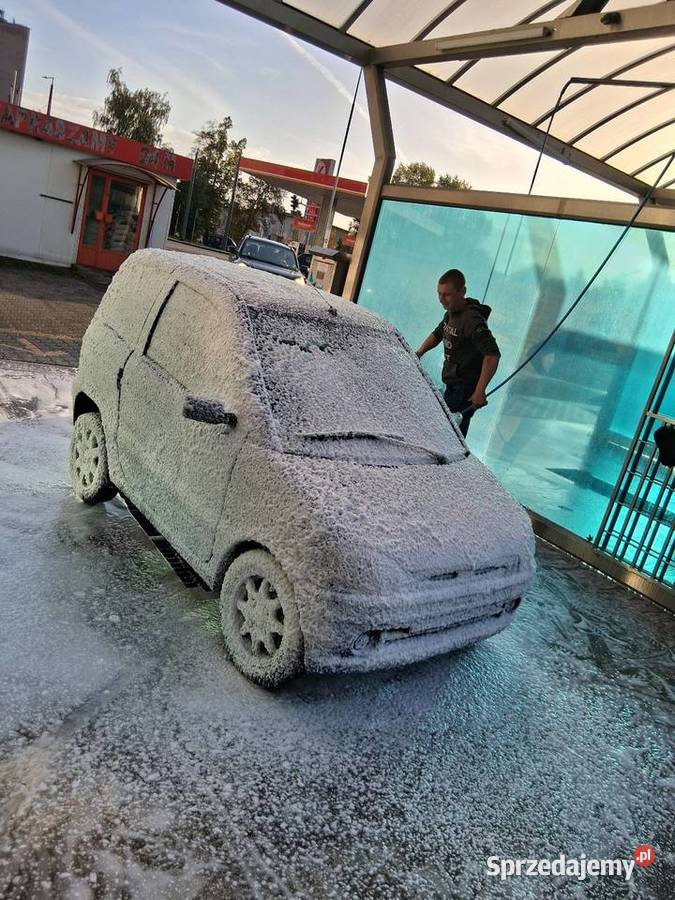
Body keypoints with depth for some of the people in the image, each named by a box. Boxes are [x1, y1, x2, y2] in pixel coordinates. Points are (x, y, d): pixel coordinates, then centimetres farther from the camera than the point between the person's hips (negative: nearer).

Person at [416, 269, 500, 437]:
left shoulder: (472, 320, -23)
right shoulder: (451, 313, 7)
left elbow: (493, 355, -31)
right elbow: (437, 335, 27)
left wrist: (479, 391, -32)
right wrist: (419, 353, 11)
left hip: (465, 392, -10)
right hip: (452, 386, 10)